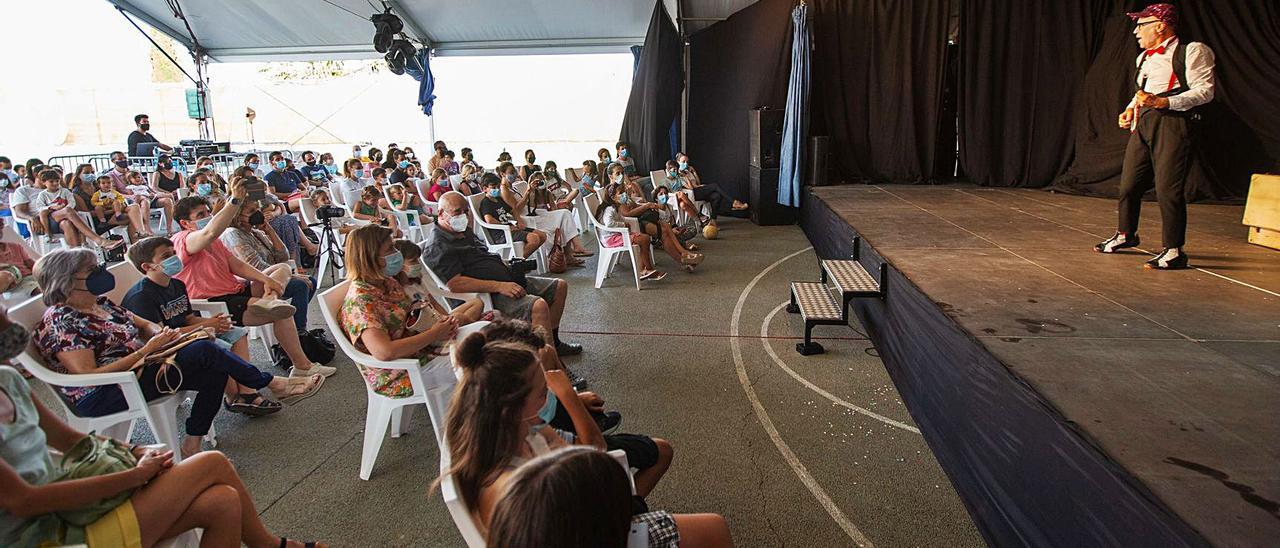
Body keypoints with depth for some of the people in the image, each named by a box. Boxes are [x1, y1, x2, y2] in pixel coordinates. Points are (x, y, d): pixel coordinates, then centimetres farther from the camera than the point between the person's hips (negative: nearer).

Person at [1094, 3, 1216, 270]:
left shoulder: (1192, 51, -1)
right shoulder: (1144, 57, 22)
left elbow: (1205, 91, -9)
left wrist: (1163, 102, -19)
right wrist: (1130, 109, 13)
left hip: (1172, 123, -7)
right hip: (1142, 123, 7)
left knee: (1168, 189, -11)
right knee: (1129, 184, 9)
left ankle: (1174, 252, -3)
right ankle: (1126, 235, 28)